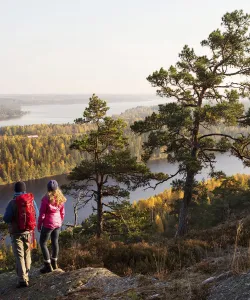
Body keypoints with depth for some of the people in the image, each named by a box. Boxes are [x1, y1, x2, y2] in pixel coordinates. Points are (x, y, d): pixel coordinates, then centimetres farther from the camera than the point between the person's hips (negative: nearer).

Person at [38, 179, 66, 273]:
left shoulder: (46, 199, -18)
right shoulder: (60, 198, -1)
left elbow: (42, 214, -14)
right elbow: (62, 213, 7)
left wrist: (39, 225, -1)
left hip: (48, 224, -6)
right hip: (57, 223, 6)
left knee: (43, 243, 5)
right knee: (55, 242, 16)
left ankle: (48, 266, 4)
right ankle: (54, 263, 28)